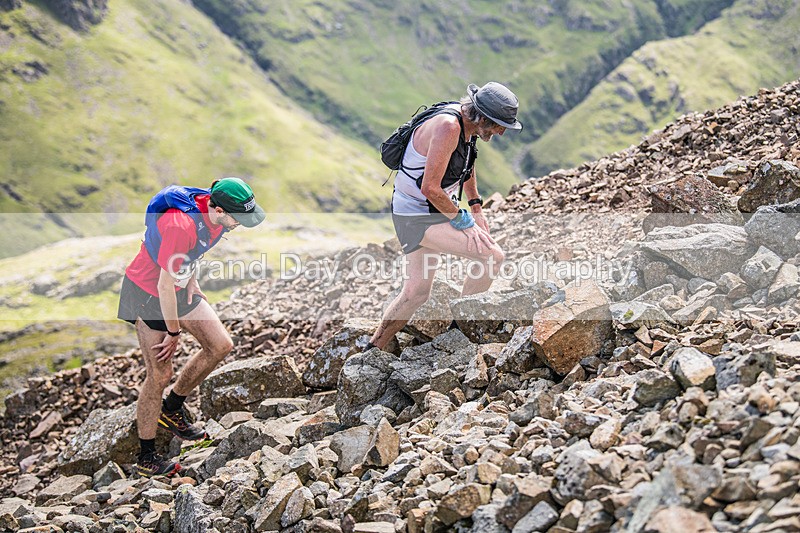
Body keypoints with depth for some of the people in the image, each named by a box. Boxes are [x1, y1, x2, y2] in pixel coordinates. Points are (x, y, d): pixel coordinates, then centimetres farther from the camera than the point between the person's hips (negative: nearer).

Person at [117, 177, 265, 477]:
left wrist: (192, 280, 5)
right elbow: (165, 286, -28)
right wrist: (174, 334, -18)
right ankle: (146, 458, 9)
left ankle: (172, 409, 23)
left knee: (221, 345, 4)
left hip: (179, 287, 8)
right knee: (160, 375, -5)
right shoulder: (180, 225, -37)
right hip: (147, 293, -8)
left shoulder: (215, 210, -11)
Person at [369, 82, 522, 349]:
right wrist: (464, 222, -18)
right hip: (419, 217, -10)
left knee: (416, 292, 16)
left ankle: (373, 350, 27)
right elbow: (430, 188, -28)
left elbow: (466, 164, 25)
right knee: (493, 256, -16)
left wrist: (476, 209, 19)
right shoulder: (448, 127, -26)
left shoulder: (467, 122, 4)